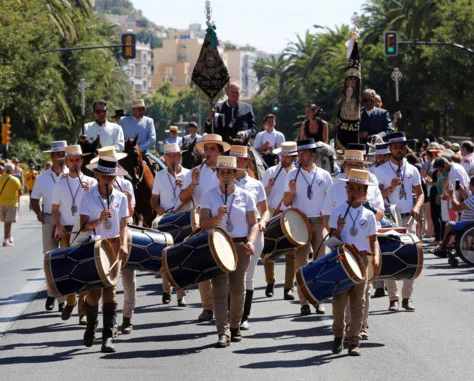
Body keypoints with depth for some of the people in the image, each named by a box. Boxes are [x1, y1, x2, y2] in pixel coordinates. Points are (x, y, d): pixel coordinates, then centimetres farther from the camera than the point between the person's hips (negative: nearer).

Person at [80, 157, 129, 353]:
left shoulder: (121, 198, 5)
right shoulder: (88, 197, -2)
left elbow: (123, 225, 6)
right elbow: (84, 226, -6)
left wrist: (124, 245, -10)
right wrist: (99, 221, -24)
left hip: (114, 246, 1)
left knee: (110, 290, -4)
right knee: (94, 290, -3)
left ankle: (107, 337, -5)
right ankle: (91, 326, 25)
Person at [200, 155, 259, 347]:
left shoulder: (245, 196, 6)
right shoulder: (210, 195, 5)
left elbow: (254, 223, 6)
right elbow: (203, 224, -1)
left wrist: (251, 241, -12)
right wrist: (217, 218, -19)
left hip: (240, 247, 1)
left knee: (238, 290, 7)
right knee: (220, 290, -9)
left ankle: (235, 327, 24)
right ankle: (223, 332, -12)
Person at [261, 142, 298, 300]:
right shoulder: (271, 172, 5)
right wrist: (268, 187, -14)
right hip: (273, 216, 1)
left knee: (291, 254, -2)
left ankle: (288, 288, 2)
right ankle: (270, 283, 23)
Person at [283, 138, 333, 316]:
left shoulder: (324, 175, 6)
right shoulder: (293, 175, 4)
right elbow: (286, 203, 2)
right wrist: (291, 192, -18)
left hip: (320, 222, 1)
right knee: (301, 263, -3)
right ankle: (304, 302, -1)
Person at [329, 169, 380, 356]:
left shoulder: (368, 215, 7)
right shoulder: (337, 212, 1)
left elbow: (373, 239, 9)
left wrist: (376, 256, -7)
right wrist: (338, 230, -21)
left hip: (361, 259, 2)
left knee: (358, 301, 1)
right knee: (339, 299, -5)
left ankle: (354, 341, 4)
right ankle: (338, 335, 17)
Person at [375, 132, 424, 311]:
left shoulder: (412, 170, 10)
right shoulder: (381, 171, 1)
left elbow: (420, 193, 15)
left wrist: (416, 207, -5)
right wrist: (390, 188, -22)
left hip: (408, 218, 3)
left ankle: (407, 297, 6)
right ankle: (394, 298, 1)